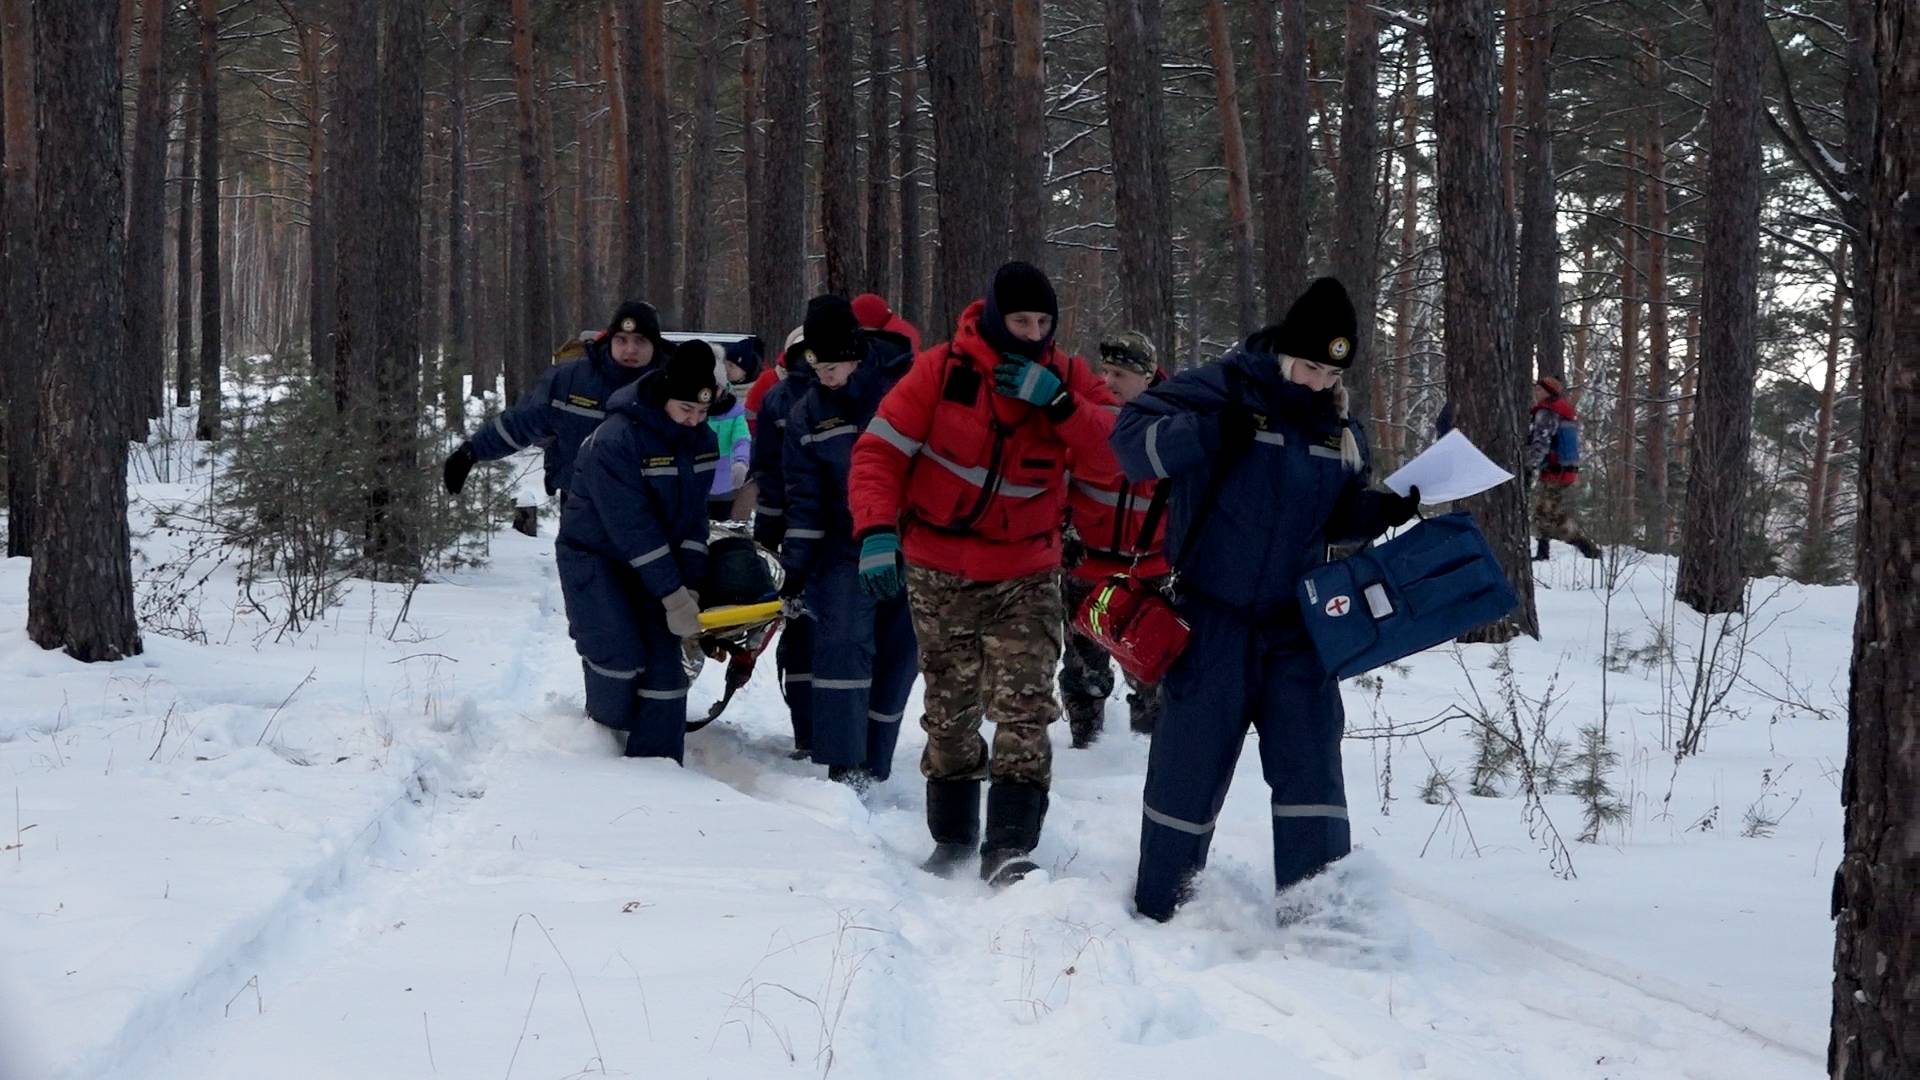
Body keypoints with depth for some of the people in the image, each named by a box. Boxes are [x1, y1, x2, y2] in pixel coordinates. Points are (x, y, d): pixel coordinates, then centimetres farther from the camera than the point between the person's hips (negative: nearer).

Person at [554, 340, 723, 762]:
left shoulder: (702, 440, -5)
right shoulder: (616, 440, -27)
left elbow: (694, 515, -2)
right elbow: (632, 527, -28)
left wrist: (688, 588, -13)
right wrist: (672, 596, -28)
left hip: (652, 562, 6)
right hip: (594, 555, -6)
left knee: (664, 662, -4)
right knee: (621, 658, -18)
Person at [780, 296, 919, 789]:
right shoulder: (808, 415, 5)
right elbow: (804, 495, 9)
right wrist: (796, 565, 3)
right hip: (849, 547, 1)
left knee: (898, 656, 4)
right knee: (842, 646, -17)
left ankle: (871, 767, 15)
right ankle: (844, 767, -20)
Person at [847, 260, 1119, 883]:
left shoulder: (1066, 376, -3)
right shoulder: (943, 369, -10)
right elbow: (880, 451, -12)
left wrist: (1057, 402, -26)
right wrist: (876, 531, -25)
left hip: (1027, 574, 0)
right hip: (940, 570, 0)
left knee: (1025, 708, -13)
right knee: (950, 710, 9)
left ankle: (1010, 847, -13)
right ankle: (952, 839, 23)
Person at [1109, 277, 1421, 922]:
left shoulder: (1338, 425, 10)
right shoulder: (1226, 389, -8)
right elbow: (1131, 438, -14)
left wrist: (1383, 510, 2)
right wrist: (1212, 433, -27)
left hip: (1295, 625, 5)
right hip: (1212, 619, -4)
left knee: (1311, 765, -2)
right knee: (1191, 763, 2)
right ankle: (1160, 910, 17)